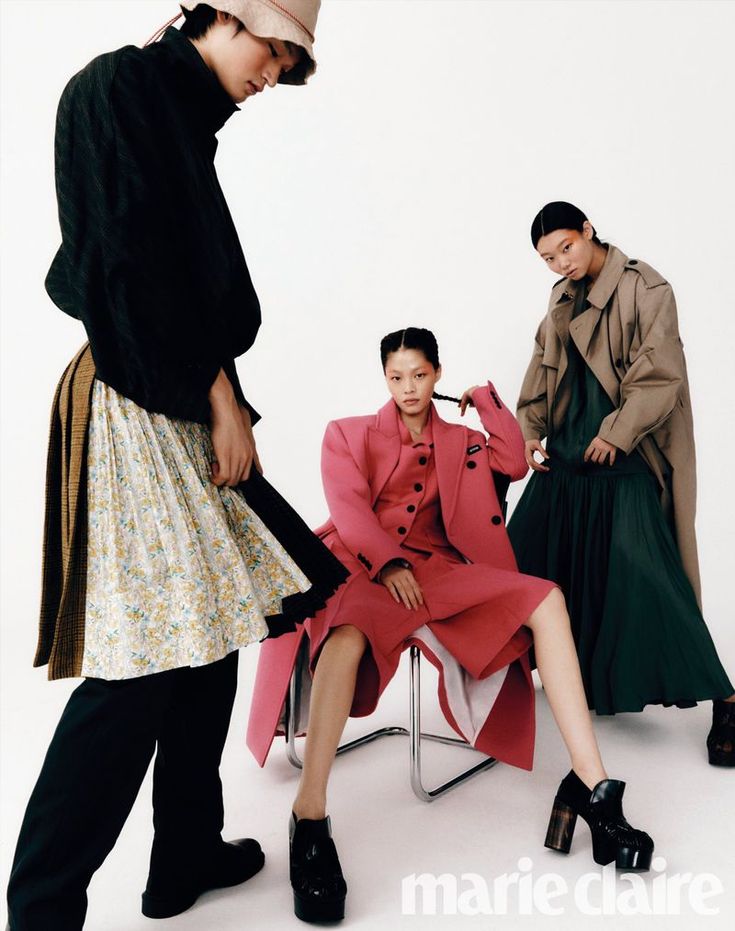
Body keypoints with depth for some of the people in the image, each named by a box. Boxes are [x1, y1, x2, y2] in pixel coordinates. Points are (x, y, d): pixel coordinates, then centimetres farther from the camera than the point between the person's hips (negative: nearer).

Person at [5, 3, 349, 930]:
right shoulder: (116, 86, -3)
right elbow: (131, 260, -14)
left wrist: (222, 401, 12)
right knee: (141, 663, -9)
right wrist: (217, 391, -10)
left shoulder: (186, 120, 23)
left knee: (207, 636, 10)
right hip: (138, 407, -9)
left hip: (187, 407, 9)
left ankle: (188, 855, 25)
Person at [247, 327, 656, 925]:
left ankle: (590, 786, -23)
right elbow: (348, 506, -1)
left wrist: (486, 399, 13)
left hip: (434, 570, 4)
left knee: (545, 599, -18)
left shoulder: (460, 442, 24)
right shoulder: (349, 434, 16)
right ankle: (310, 816, -36)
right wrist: (389, 564, -17)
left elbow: (514, 465, 6)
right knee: (349, 631, -40)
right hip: (359, 564, -3)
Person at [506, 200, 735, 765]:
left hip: (624, 459, -7)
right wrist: (529, 433, 5)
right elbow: (542, 372, 16)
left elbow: (660, 375, -13)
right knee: (522, 562, 9)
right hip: (563, 455, 7)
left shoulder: (646, 289, -6)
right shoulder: (563, 299, 15)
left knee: (641, 575, -13)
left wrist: (617, 433, -17)